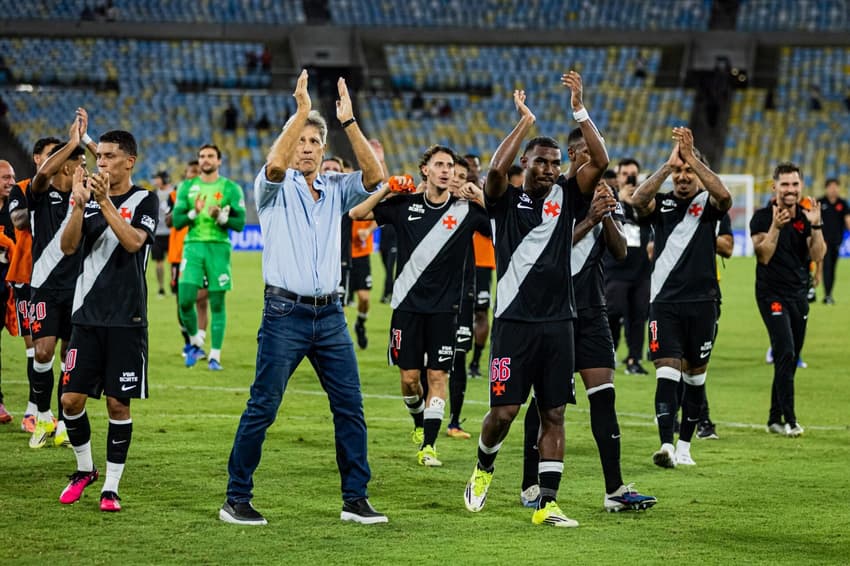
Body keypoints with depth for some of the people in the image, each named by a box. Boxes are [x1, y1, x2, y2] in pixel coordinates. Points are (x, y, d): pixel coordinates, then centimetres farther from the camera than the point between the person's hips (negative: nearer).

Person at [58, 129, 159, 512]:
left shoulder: (145, 200, -1)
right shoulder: (89, 197, 9)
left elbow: (133, 241, -18)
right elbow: (68, 247, -2)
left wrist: (104, 201, -23)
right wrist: (79, 204, -15)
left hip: (126, 320, -3)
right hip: (87, 316, 3)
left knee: (118, 404, -1)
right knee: (71, 399, -1)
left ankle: (111, 487, 9)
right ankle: (84, 469, 21)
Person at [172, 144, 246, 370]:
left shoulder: (231, 188, 5)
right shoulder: (187, 187, 11)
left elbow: (239, 223, 0)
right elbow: (176, 220, 6)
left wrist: (221, 217, -18)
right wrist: (194, 213, -12)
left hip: (218, 247, -2)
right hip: (193, 245, 2)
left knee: (217, 302, -2)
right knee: (185, 299, -9)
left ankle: (215, 355, 3)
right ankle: (196, 344, 15)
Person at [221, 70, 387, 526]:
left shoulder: (336, 190, 12)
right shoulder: (276, 189, 2)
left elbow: (374, 175, -5)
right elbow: (274, 164, -21)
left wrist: (349, 121, -11)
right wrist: (301, 111, -23)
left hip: (330, 314, 4)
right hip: (285, 313, -4)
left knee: (350, 407, 2)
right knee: (262, 409, -3)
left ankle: (355, 499, 10)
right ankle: (236, 500, 4)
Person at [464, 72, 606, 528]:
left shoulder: (566, 197, 8)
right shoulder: (506, 201, 1)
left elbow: (600, 161, -4)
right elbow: (495, 170, -20)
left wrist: (579, 110, -11)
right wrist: (524, 121, -17)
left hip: (558, 322, 3)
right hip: (515, 320, -3)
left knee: (553, 414, 1)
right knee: (504, 409, -5)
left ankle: (547, 503, 4)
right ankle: (484, 467, 25)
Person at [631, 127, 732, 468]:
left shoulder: (708, 204, 3)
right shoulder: (660, 204, 6)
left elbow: (724, 195, -21)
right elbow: (637, 200, -17)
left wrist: (692, 157, -24)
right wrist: (668, 163, -22)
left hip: (702, 302, 0)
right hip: (664, 301, 0)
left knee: (694, 376, 10)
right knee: (667, 373, -12)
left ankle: (684, 446, 21)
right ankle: (666, 446, -20)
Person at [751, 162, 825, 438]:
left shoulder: (806, 216, 6)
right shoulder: (763, 217, -6)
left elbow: (817, 255, -3)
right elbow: (764, 256, -14)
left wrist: (816, 226, -15)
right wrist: (776, 226, -24)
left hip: (799, 295, 5)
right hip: (772, 294, -5)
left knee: (790, 359, 8)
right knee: (785, 353, -17)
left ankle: (775, 419, 17)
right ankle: (789, 419, -16)